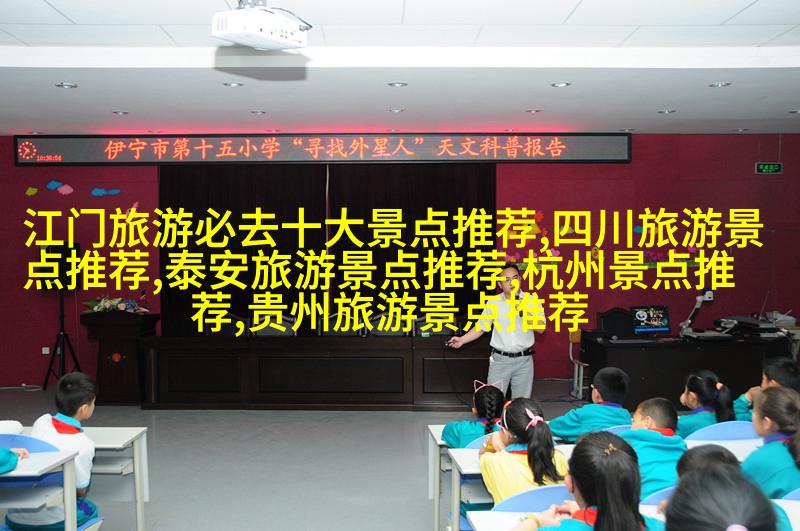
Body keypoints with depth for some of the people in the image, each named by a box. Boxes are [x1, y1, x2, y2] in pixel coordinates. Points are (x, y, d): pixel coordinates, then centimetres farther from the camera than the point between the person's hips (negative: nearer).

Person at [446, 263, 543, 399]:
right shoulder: (493, 302, -1)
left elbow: (541, 328, -7)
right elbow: (481, 327, 3)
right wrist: (462, 340, -9)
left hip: (524, 360, 0)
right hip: (500, 359, 0)